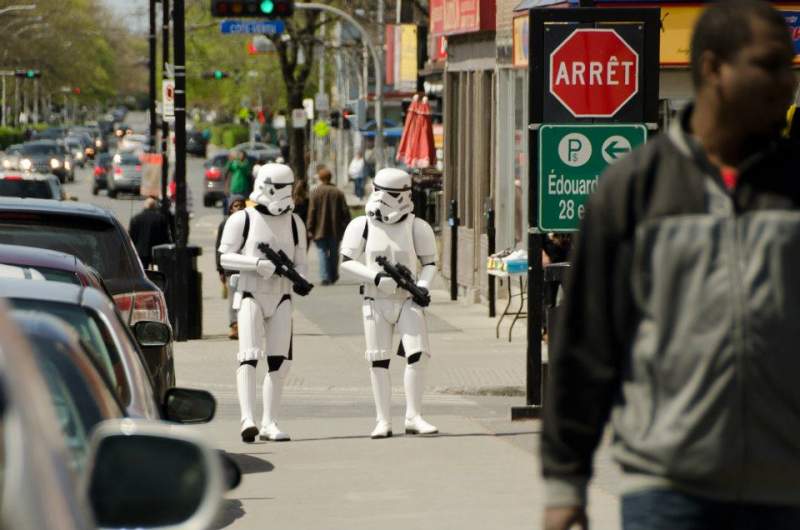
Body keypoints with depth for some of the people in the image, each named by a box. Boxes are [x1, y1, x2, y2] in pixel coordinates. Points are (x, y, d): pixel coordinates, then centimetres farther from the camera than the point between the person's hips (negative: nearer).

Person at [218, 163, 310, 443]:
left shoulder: (294, 223, 12)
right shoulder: (243, 220, -2)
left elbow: (300, 261, 15)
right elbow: (225, 257, -4)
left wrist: (300, 278, -8)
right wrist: (256, 264, -19)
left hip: (281, 297, 5)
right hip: (250, 295, -5)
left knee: (280, 361, 1)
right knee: (249, 357, -14)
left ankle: (269, 422, 9)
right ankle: (248, 419, -23)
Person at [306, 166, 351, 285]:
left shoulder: (316, 192, -7)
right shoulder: (338, 192, 1)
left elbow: (312, 212, -7)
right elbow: (345, 211, 2)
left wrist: (310, 229, -3)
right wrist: (346, 226, 8)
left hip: (320, 230, -2)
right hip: (335, 230, 3)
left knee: (323, 253, -1)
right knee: (334, 253, 15)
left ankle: (325, 277, -12)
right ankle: (333, 276, 23)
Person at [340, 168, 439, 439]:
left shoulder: (416, 227, -1)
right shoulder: (363, 225, -2)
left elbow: (429, 263, 8)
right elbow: (346, 260, -1)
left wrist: (423, 285, -12)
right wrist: (376, 278, -14)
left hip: (408, 300, 0)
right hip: (376, 301, 0)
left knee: (417, 355, -11)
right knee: (378, 361, 2)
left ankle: (413, 417, -3)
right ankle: (383, 421, 7)